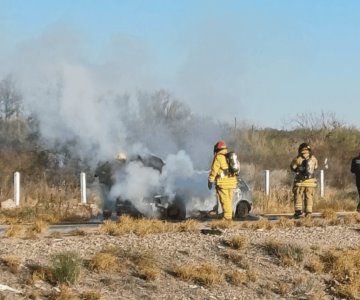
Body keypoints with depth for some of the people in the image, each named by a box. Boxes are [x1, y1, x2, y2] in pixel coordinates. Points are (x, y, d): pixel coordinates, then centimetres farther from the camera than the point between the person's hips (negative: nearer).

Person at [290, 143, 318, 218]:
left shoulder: (298, 159, -8)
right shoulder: (313, 159, 2)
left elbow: (292, 167, 5)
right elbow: (315, 167, 19)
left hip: (300, 181, -3)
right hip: (311, 181, 3)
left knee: (298, 197, 7)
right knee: (309, 198, 10)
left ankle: (298, 211, -2)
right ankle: (308, 213, 7)